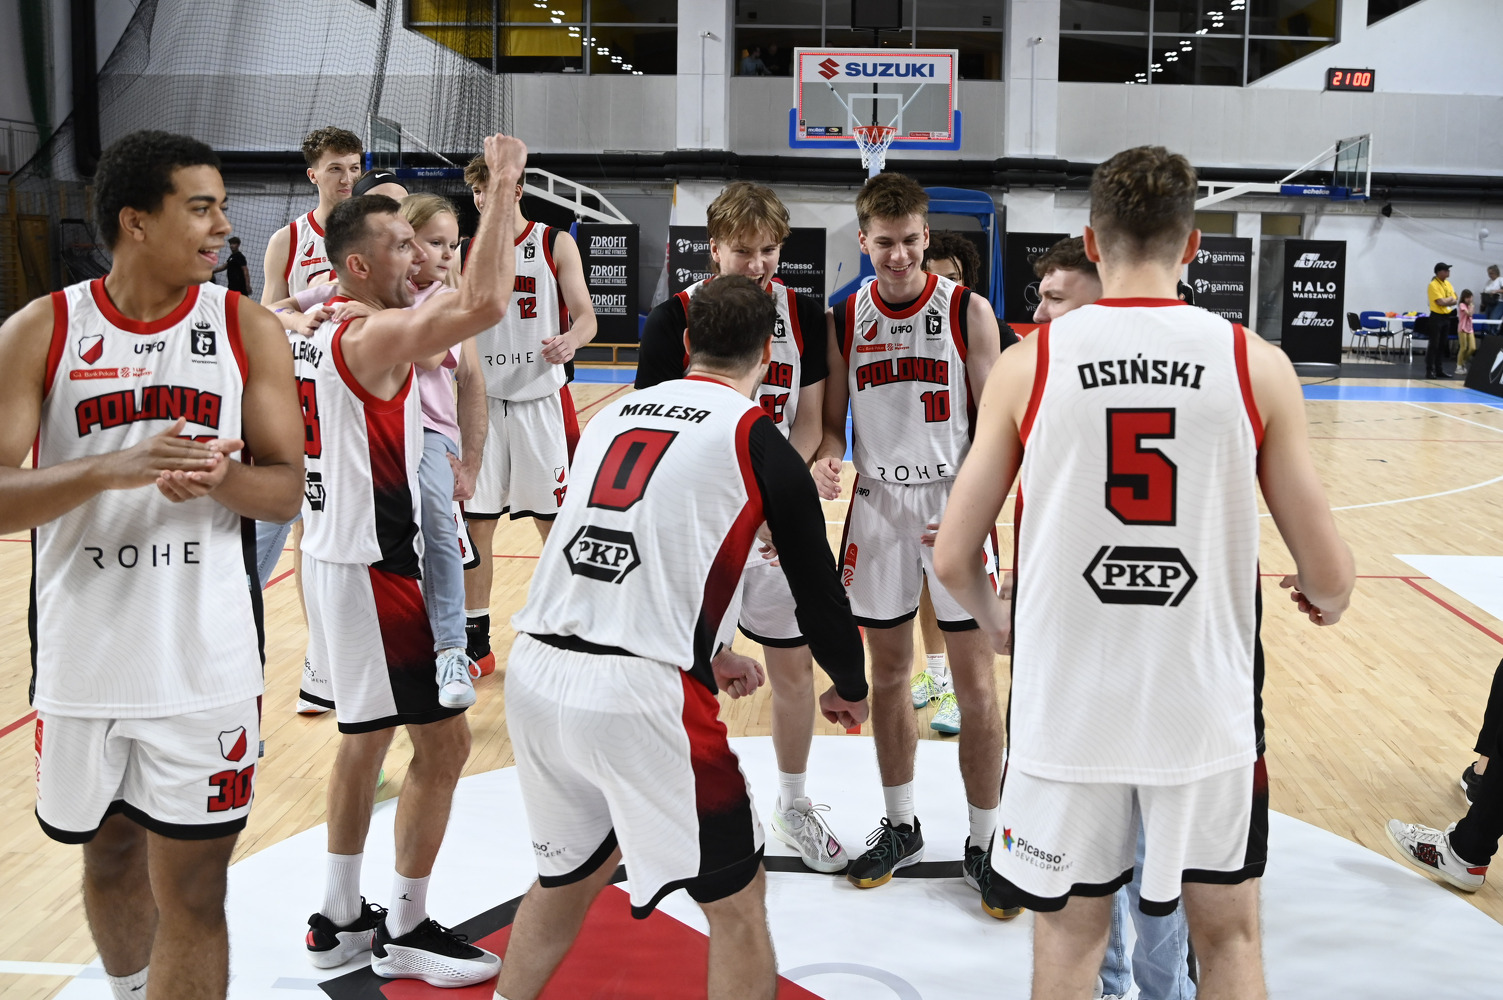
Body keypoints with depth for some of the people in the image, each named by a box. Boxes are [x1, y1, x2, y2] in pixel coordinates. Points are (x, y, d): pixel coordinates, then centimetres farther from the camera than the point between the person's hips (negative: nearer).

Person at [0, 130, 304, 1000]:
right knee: (110, 856, 21)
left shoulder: (248, 329, 0)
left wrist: (220, 477, -21)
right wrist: (115, 467, -26)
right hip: (83, 658, 1)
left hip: (206, 661, -1)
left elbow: (288, 489, 0)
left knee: (191, 893, 0)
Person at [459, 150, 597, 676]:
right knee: (474, 522, 4)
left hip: (541, 398, -2)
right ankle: (475, 640, 15)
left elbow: (585, 317, -4)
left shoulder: (556, 244, 0)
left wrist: (569, 341, -26)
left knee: (555, 521, 3)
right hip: (481, 398, 3)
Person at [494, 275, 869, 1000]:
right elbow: (816, 585, 5)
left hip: (534, 672, 6)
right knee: (737, 899, 13)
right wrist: (850, 688, 24)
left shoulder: (615, 414, 17)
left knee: (570, 873, 29)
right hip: (637, 696, -6)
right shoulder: (759, 440, 0)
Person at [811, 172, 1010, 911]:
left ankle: (984, 843, 16)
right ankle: (900, 827, 29)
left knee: (975, 682, 1)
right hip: (877, 508, 3)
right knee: (887, 675, 12)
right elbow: (832, 420, 7)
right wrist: (826, 459, -16)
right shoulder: (842, 321, 3)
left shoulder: (968, 311, -5)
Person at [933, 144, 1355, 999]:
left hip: (1067, 710, 0)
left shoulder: (1029, 363, -5)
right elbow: (1331, 577, -4)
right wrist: (1325, 598, 21)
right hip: (1206, 708, 0)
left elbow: (952, 558, -3)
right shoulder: (1257, 364, -5)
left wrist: (994, 617, 19)